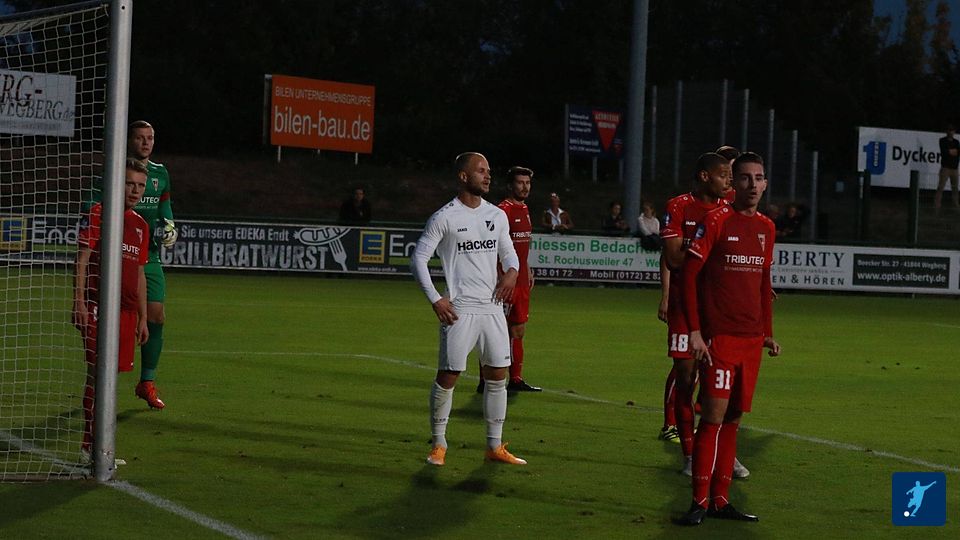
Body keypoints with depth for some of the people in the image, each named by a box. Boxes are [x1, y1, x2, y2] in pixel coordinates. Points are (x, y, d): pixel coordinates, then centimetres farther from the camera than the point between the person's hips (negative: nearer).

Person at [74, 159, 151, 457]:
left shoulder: (140, 225, 17)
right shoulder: (98, 213, -2)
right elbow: (81, 259, -6)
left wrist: (143, 318, 20)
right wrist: (79, 301, -15)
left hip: (127, 310, 6)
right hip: (97, 307, -6)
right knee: (96, 372, -9)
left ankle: (99, 443, 11)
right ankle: (89, 442, -8)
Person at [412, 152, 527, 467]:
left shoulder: (497, 216, 11)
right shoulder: (444, 217, -5)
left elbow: (508, 252, 22)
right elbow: (419, 257, -4)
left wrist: (512, 270, -1)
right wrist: (435, 299, -11)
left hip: (493, 308, 5)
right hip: (459, 310, -5)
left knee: (497, 376, 6)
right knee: (447, 376, -5)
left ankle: (495, 446, 14)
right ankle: (439, 444, 9)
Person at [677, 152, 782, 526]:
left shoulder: (766, 228, 13)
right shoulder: (717, 221, -6)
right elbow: (689, 275, -8)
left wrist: (768, 333, 18)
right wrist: (694, 331, -13)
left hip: (752, 340, 6)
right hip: (719, 336, -6)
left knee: (733, 418, 8)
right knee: (714, 417, -9)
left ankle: (720, 499, 13)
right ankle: (700, 501, -3)